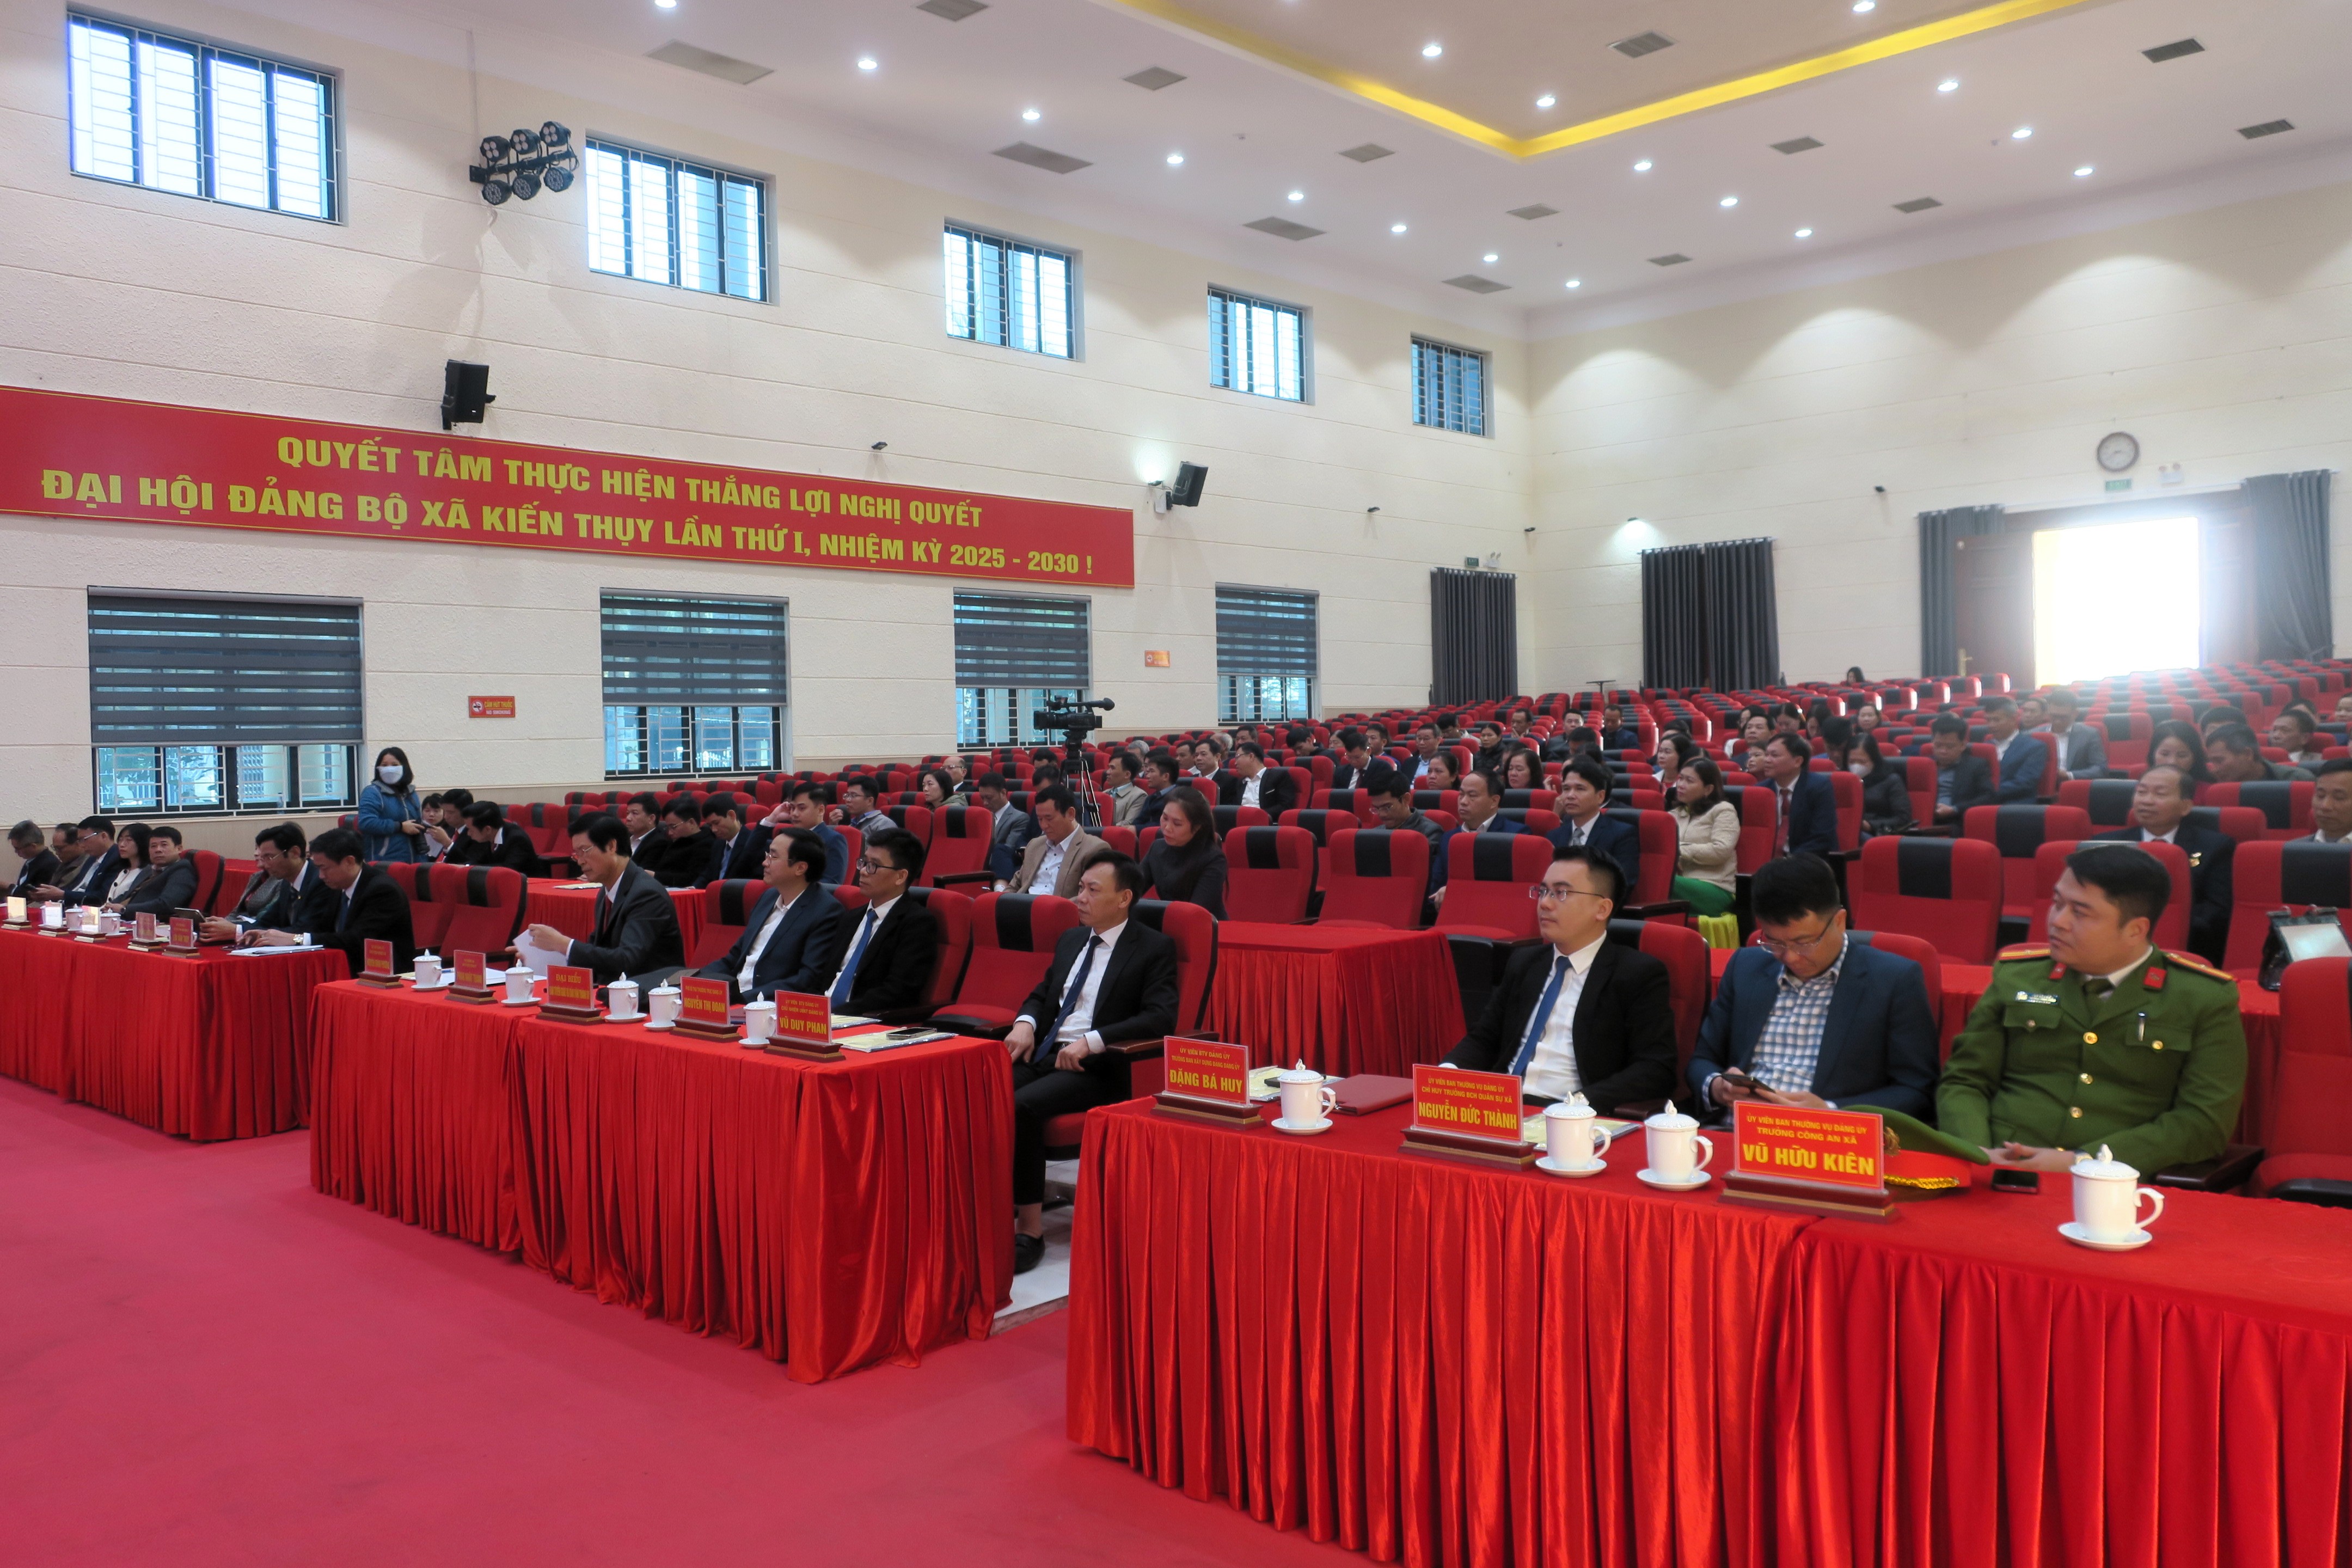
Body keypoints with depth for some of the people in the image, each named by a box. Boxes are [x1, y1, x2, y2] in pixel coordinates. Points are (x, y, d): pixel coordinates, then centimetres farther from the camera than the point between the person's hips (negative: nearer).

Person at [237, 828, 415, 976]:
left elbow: (358, 940, -26)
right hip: (351, 972, 8)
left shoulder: (383, 890, -18)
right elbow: (315, 926, 11)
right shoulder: (339, 887, 8)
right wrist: (269, 934, -5)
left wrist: (295, 939, -26)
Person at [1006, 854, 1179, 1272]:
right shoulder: (1071, 940, 19)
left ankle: (1030, 1227, -19)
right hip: (1043, 1053, 6)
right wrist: (1025, 1023, 2)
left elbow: (1160, 1019, -14)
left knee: (1022, 1106, -31)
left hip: (1096, 1067, -6)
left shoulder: (1154, 949, -3)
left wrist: (1092, 1041, -22)